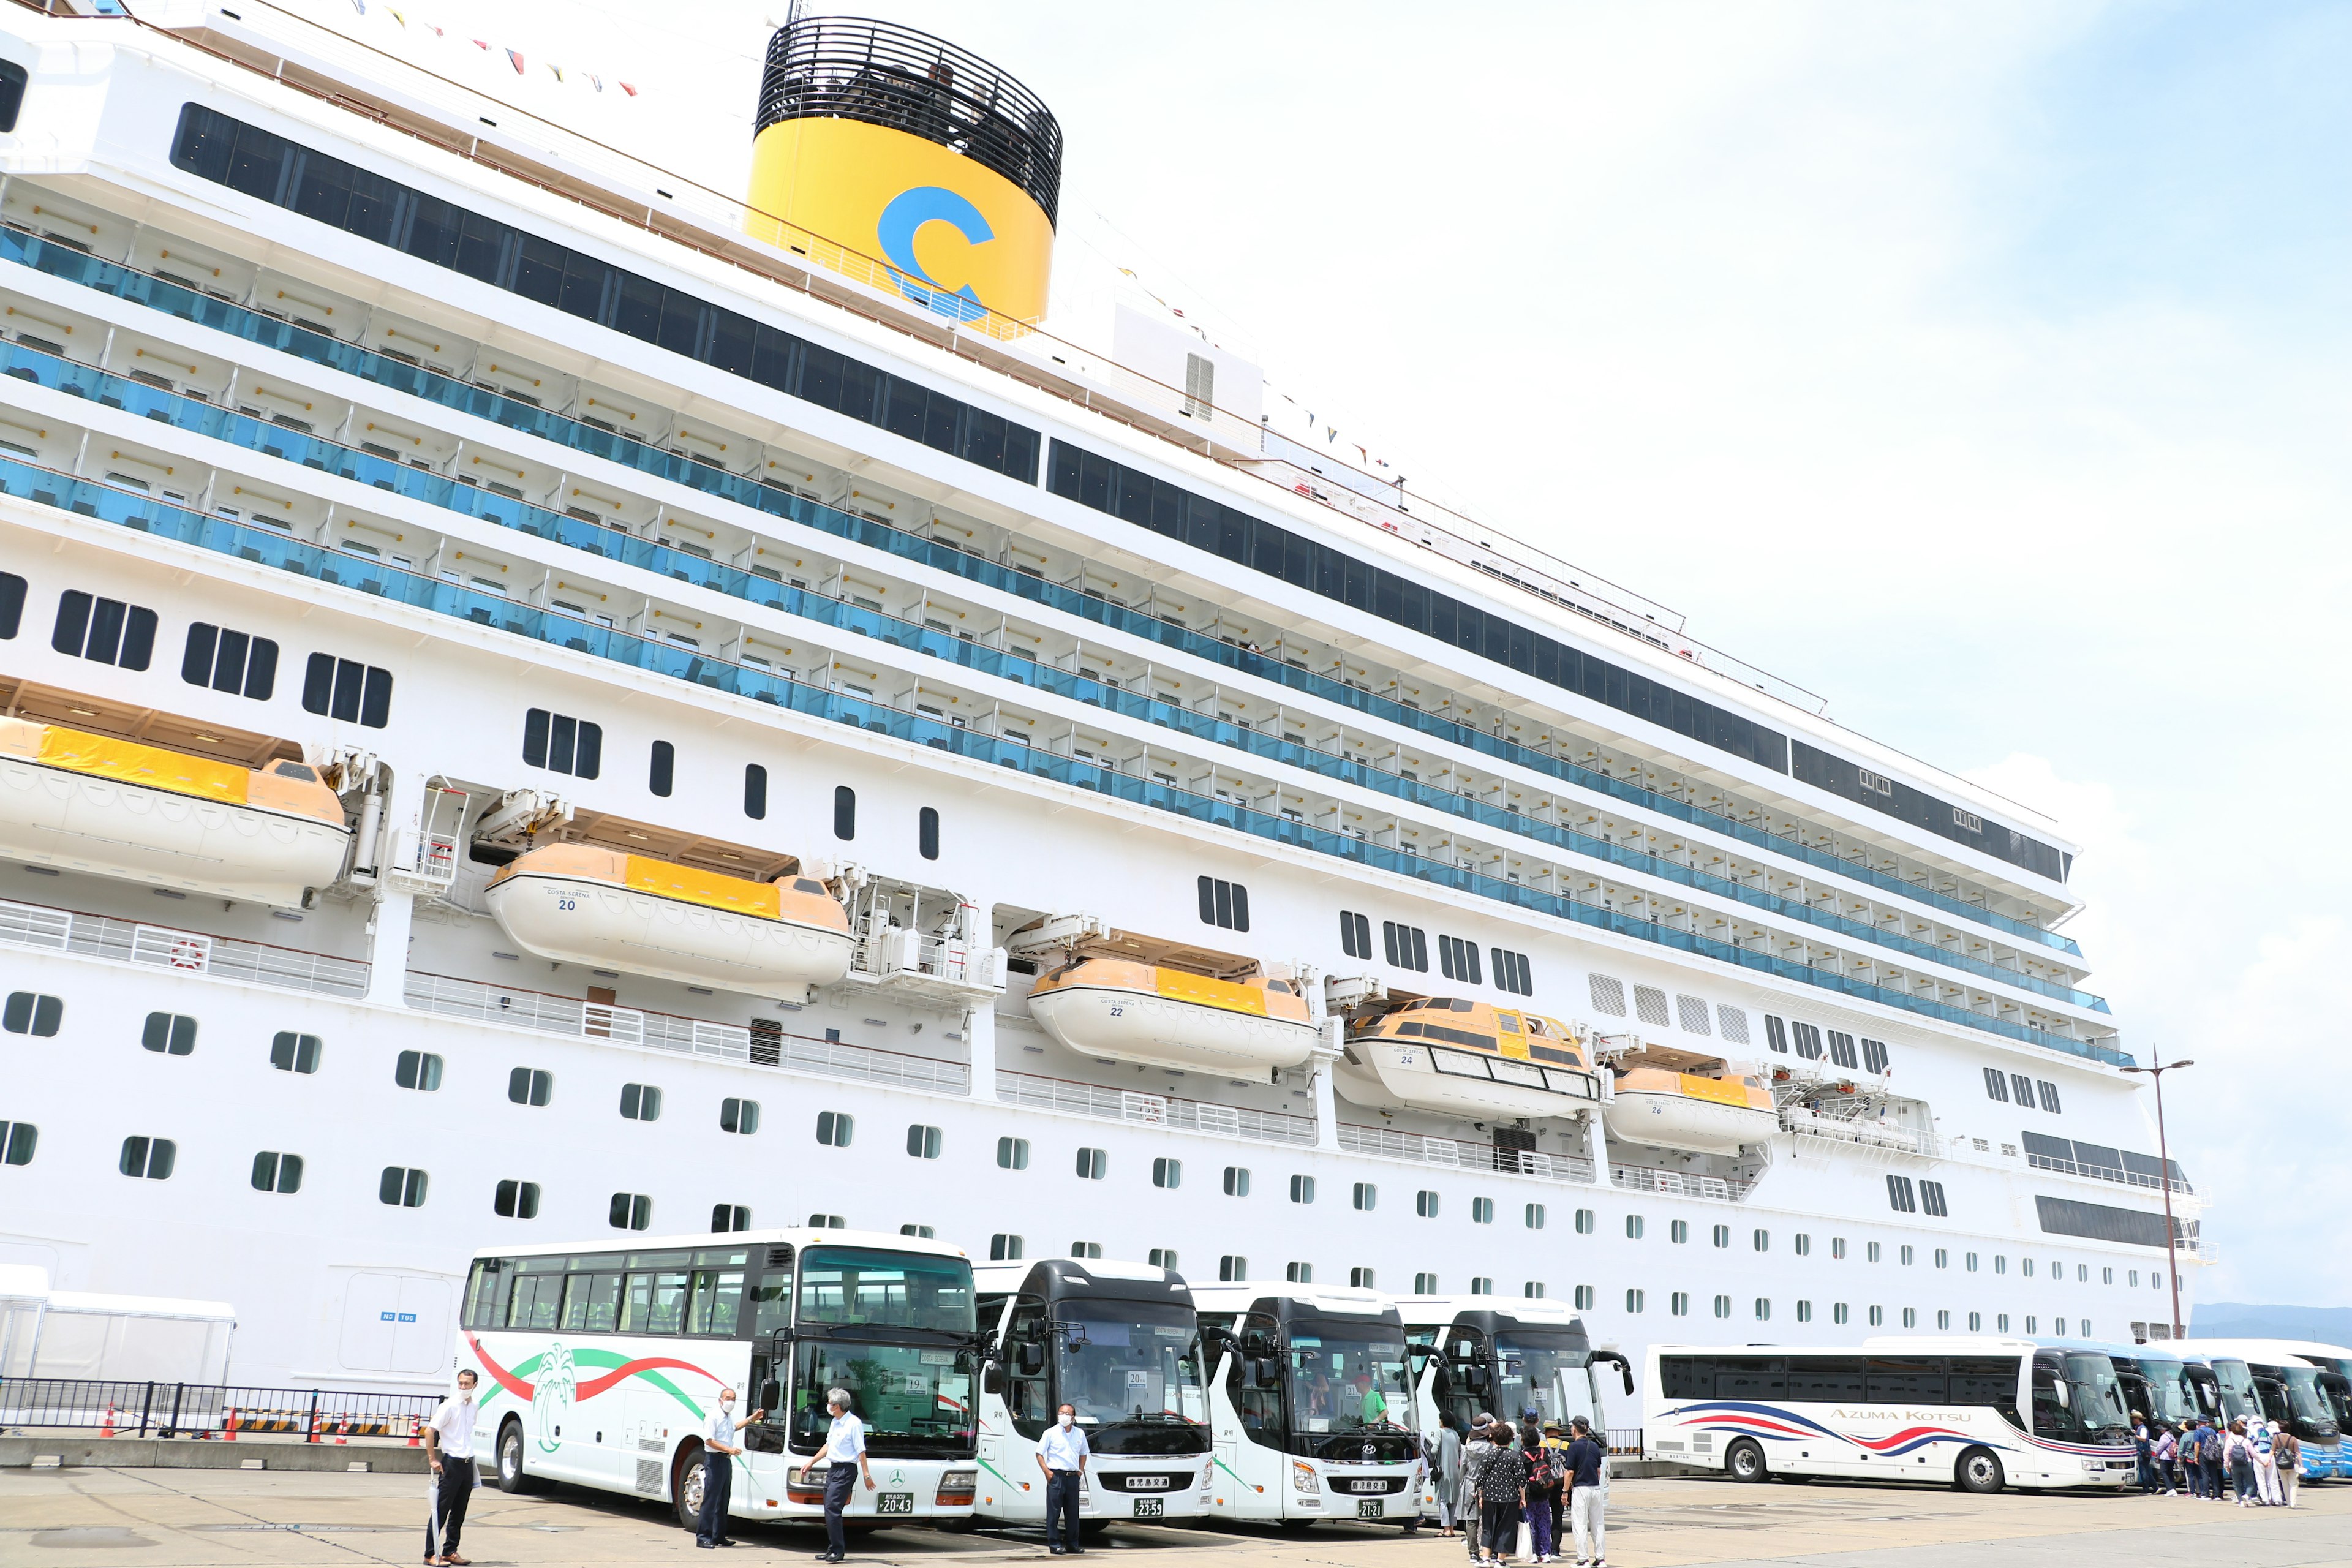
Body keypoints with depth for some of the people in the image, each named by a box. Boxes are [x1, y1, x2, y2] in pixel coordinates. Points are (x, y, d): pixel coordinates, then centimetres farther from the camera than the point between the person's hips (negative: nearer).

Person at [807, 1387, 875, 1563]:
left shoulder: (854, 1423, -15)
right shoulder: (835, 1422, 12)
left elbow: (861, 1451, -15)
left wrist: (867, 1475, -16)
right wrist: (812, 1463, 29)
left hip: (845, 1471, -9)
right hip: (833, 1469, 9)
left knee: (832, 1509, -14)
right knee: (830, 1510, 10)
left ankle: (838, 1550, -8)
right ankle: (833, 1549, 17)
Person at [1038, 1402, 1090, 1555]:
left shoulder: (1079, 1434, 12)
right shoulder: (1051, 1433, 0)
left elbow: (1084, 1454, 25)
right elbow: (1039, 1453, 2)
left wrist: (1081, 1470, 12)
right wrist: (1046, 1471, -9)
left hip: (1073, 1477, 4)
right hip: (1056, 1476, -4)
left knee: (1073, 1512, 8)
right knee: (1054, 1512, -3)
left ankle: (1073, 1544, 16)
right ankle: (1054, 1544, 2)